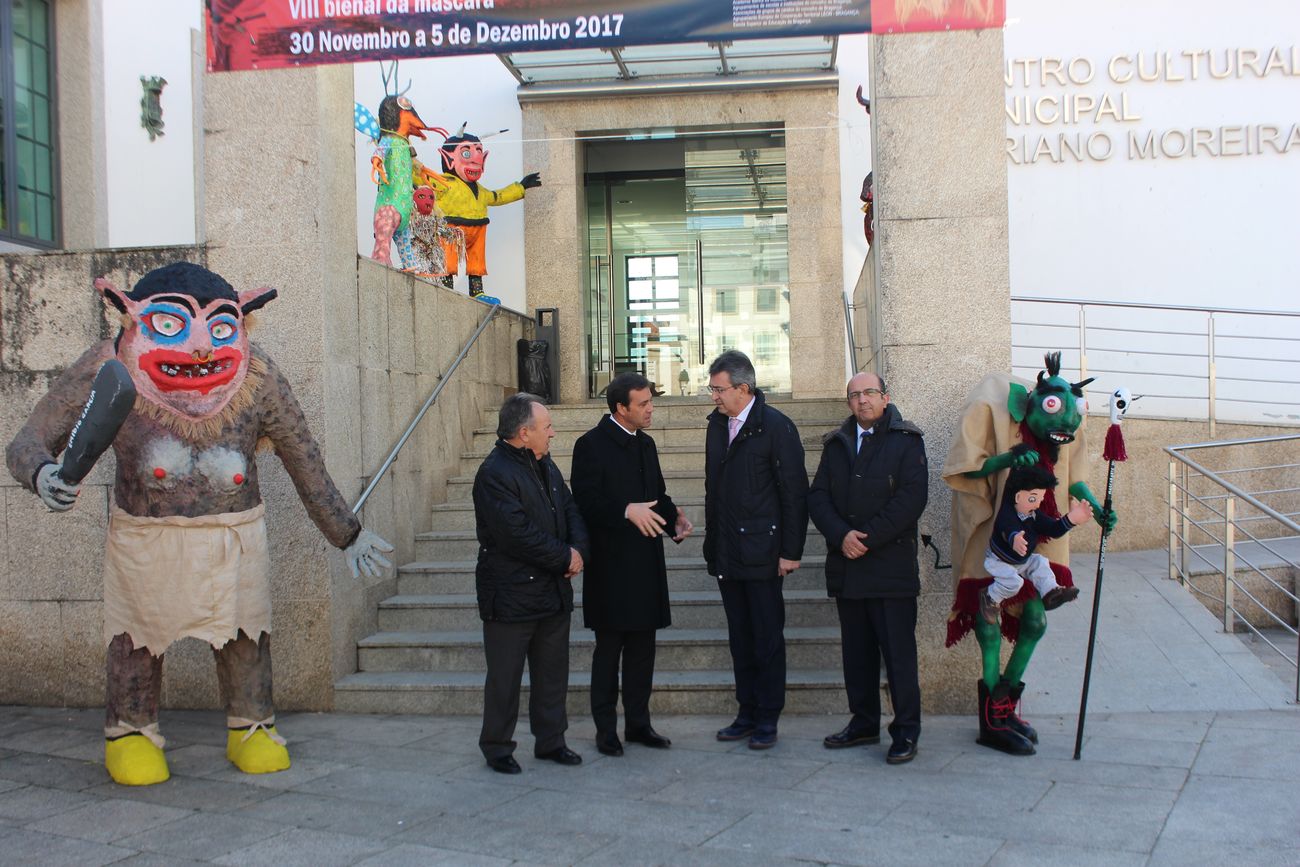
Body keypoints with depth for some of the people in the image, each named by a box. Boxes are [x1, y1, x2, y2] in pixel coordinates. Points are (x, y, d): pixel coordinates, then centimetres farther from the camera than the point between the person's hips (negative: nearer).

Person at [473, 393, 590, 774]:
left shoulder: (545, 465, 11)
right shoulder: (494, 474, -18)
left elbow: (570, 510, 13)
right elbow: (518, 534, -24)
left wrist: (578, 549, -7)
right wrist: (564, 558, -14)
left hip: (553, 591, 8)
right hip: (511, 595, -8)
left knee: (553, 671, 15)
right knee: (504, 677, 4)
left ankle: (550, 740, 27)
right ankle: (497, 748, 17)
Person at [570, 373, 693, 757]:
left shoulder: (645, 444, 14)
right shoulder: (591, 444, -10)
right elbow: (586, 502, -16)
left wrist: (674, 518, 0)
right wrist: (627, 511, -28)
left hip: (646, 564, 7)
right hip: (611, 566, -7)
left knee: (642, 647, 13)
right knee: (609, 649, 2)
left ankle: (638, 723, 23)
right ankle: (606, 730, 12)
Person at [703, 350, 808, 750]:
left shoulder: (776, 427, -10)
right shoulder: (717, 424, 10)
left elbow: (795, 492, -10)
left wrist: (791, 551, -12)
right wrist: (712, 542, 14)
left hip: (761, 552, -6)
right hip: (727, 553, 6)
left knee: (767, 637, 1)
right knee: (740, 637, 12)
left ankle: (768, 719, 10)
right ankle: (747, 713, 20)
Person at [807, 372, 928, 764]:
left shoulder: (906, 441, -1)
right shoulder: (836, 444, 14)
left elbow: (912, 498, -11)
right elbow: (818, 497, 7)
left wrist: (868, 538, -15)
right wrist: (841, 535, -11)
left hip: (892, 566, -5)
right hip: (847, 567, 5)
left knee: (898, 652, -3)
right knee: (856, 651, 12)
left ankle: (906, 731, 5)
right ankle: (863, 723, 22)